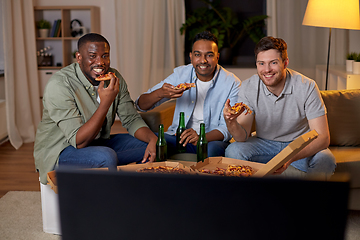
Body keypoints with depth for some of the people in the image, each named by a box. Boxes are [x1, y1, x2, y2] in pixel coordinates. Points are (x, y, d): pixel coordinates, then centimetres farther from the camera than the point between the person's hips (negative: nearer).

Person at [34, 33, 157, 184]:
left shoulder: (114, 78, -3)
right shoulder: (58, 85, -24)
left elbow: (132, 120, 2)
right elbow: (79, 141, -28)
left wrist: (153, 139, -20)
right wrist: (106, 102, -36)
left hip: (99, 143, 7)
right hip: (60, 151, -7)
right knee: (106, 157, -37)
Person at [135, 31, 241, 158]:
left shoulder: (232, 83, -8)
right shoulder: (180, 74, -1)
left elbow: (227, 129, -11)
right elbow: (141, 105, -2)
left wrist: (201, 138, -33)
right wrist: (160, 93, -26)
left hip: (212, 139, -3)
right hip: (178, 136, 3)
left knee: (212, 149, -38)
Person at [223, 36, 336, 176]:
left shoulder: (306, 87, -21)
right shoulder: (248, 87, -14)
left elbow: (323, 138, -24)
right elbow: (242, 137, -16)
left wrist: (290, 158, -41)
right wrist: (231, 123, -41)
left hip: (301, 145, -1)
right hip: (265, 144, 2)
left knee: (325, 161, -32)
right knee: (233, 151, -27)